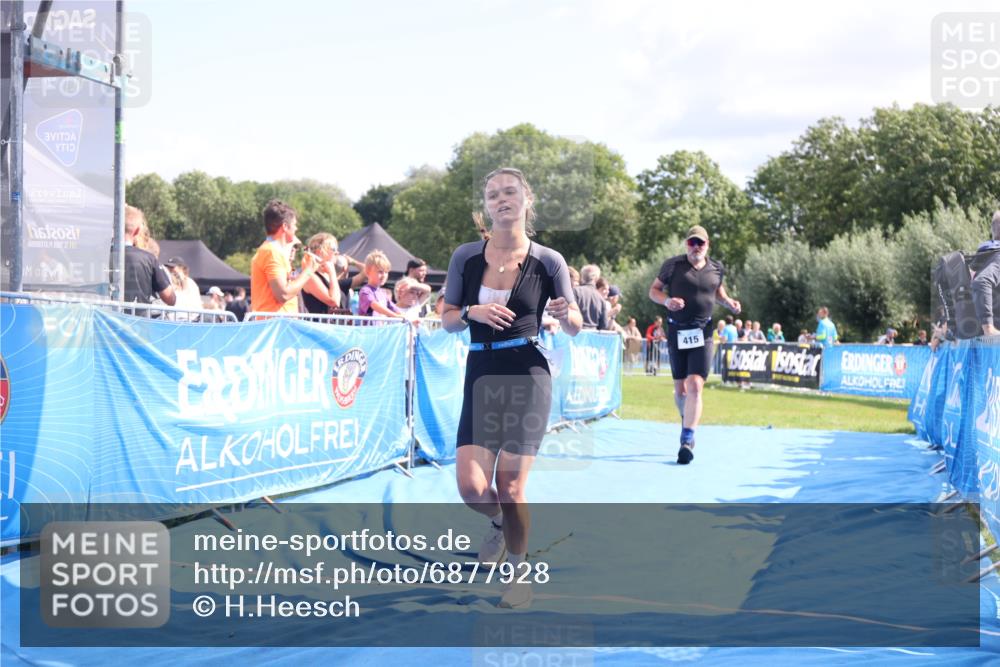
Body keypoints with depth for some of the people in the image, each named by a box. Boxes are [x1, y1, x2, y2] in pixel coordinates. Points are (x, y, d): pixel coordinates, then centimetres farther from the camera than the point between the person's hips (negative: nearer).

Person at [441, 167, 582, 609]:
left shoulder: (547, 261, -2)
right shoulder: (466, 257, 2)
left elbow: (575, 328, 5)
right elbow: (447, 319, 9)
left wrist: (565, 314, -18)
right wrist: (472, 312, -12)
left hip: (527, 378, -2)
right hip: (480, 378, 3)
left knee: (509, 487, -6)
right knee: (471, 486, -7)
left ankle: (518, 571, 19)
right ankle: (499, 525, 30)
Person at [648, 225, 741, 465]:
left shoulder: (716, 268, 5)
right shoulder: (673, 265, -2)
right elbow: (653, 290, 4)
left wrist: (729, 302, 3)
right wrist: (666, 300, -16)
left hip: (703, 334, 0)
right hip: (677, 332, 0)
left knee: (695, 386, -15)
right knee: (680, 388, 10)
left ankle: (688, 439, -16)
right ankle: (687, 419, 40)